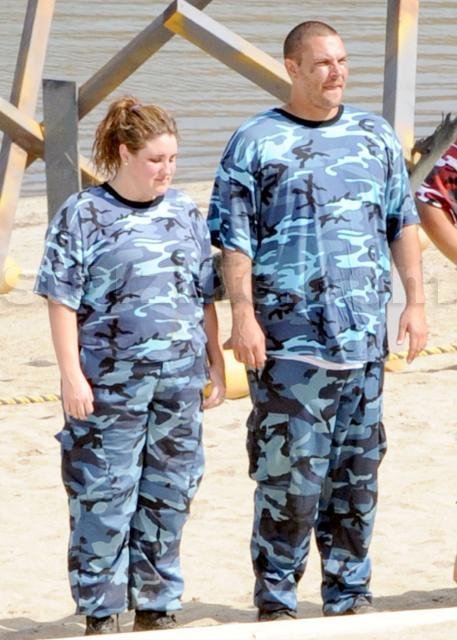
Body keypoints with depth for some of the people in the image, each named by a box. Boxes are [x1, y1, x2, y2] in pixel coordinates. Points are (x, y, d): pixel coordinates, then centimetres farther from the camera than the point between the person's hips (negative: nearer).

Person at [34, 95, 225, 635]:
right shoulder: (83, 215, -4)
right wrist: (71, 374, -12)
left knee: (168, 498, 9)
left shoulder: (184, 213, 11)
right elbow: (62, 301, -6)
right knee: (103, 500, -1)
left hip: (178, 384, 5)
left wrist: (215, 364, 14)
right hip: (109, 384, -5)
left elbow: (205, 297, 16)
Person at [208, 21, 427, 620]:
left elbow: (403, 225, 16)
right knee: (290, 472, -5)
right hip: (289, 339, -4)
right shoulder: (255, 143, 0)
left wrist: (415, 301, 8)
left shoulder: (376, 136, 13)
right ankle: (275, 599, 4)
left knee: (358, 470, 8)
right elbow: (235, 239, -4)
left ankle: (349, 593, 17)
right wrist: (242, 314, -12)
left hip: (365, 337, 5)